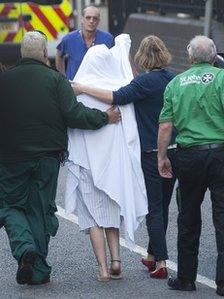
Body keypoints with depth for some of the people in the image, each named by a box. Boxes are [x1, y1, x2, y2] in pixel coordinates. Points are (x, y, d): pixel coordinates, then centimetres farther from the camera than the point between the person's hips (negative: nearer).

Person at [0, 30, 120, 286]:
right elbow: (74, 115, -14)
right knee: (40, 209, 10)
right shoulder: (56, 80, -7)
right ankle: (37, 271, 12)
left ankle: (24, 247, -14)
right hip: (47, 157, 0)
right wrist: (106, 118, -2)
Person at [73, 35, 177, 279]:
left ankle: (160, 262, -4)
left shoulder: (145, 81, -16)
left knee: (154, 208, -2)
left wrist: (83, 89, -20)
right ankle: (153, 255, 28)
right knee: (162, 205, 16)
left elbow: (117, 97, -26)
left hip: (152, 152, -7)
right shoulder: (170, 78, 6)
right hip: (174, 149, 7)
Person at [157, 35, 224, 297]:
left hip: (188, 154, 3)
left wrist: (162, 157, 13)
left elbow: (165, 126, 3)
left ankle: (185, 278, 20)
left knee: (188, 219, 14)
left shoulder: (176, 83, 6)